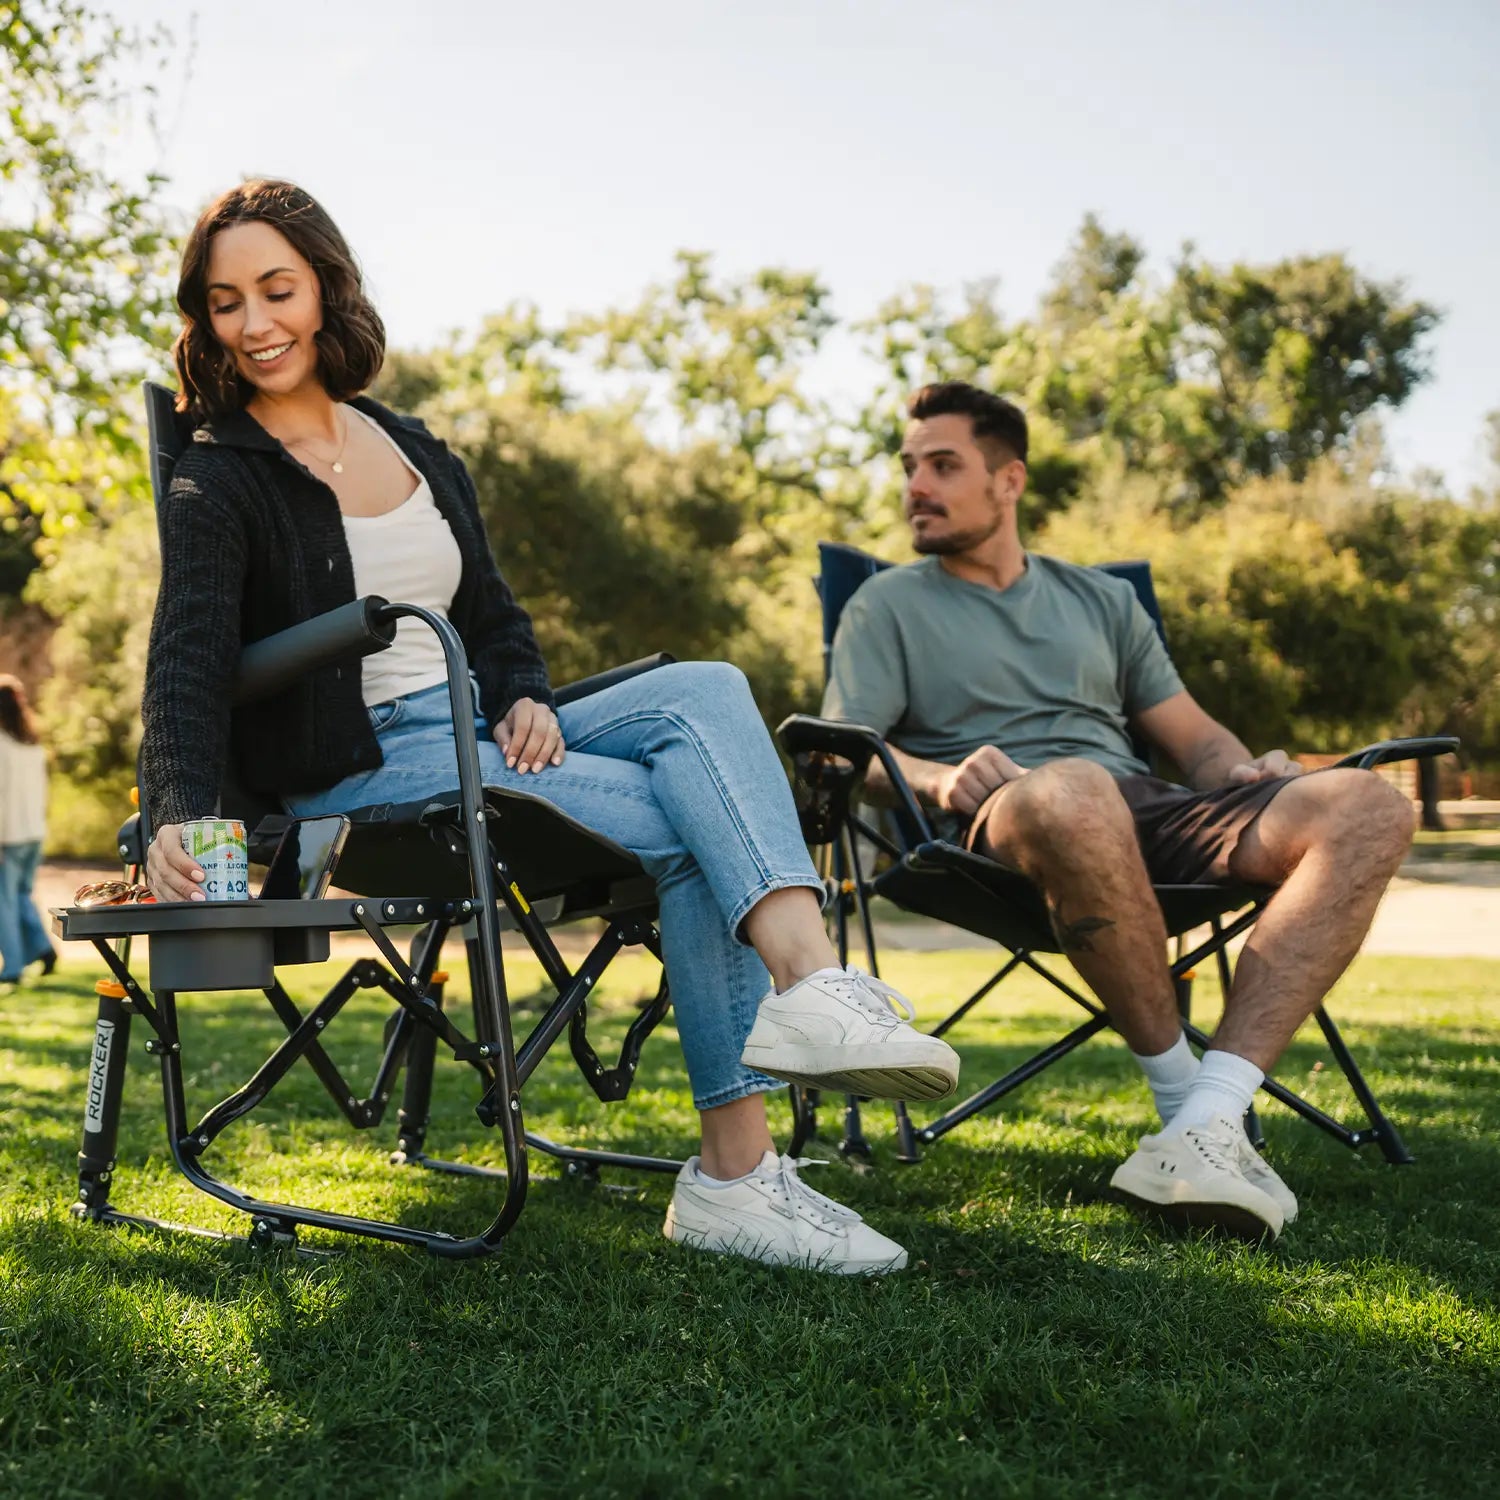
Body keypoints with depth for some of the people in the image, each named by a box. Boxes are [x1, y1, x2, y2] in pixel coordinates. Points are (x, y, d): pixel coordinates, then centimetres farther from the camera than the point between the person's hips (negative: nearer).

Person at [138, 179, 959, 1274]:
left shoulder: (417, 452, 18)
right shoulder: (216, 485, -1)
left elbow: (494, 613, 20)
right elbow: (188, 665, -16)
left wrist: (525, 698, -4)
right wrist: (178, 816, -34)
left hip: (480, 739, 6)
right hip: (359, 769, -6)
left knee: (703, 690, -22)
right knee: (694, 828, -23)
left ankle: (810, 979, -38)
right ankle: (735, 1173, -28)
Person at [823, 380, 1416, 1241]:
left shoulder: (1101, 599, 28)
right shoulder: (890, 605, 17)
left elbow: (1196, 738, 24)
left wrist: (1247, 769, 0)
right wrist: (937, 778, -19)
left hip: (1148, 818, 5)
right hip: (1009, 823, -4)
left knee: (1369, 810, -22)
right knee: (1073, 792, -43)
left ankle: (1210, 1121, -36)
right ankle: (1180, 1089, -23)